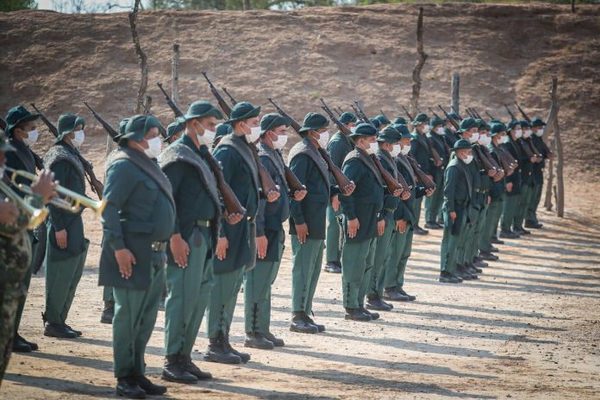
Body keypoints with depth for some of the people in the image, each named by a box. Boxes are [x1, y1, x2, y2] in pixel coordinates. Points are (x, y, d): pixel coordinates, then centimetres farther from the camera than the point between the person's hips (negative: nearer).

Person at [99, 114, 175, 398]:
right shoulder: (124, 165, -11)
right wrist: (118, 248, -22)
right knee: (128, 316, -3)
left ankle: (138, 373, 21)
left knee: (147, 318, 12)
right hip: (133, 254, -9)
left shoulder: (148, 165, 16)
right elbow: (109, 208, -17)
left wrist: (163, 248, 19)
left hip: (155, 255, 9)